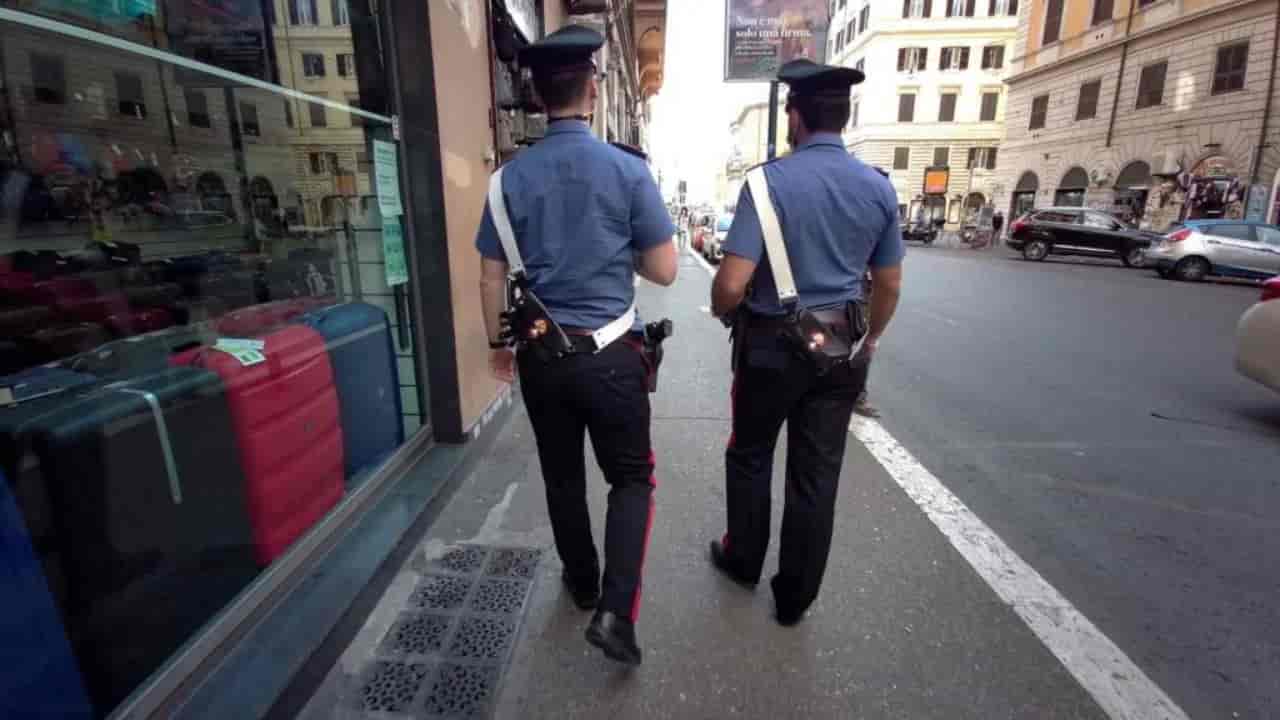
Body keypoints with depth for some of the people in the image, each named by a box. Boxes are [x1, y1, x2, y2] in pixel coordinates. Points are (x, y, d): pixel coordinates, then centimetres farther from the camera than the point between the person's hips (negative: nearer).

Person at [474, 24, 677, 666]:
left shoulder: (511, 177, -1)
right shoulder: (629, 170, -8)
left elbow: (491, 279, 2)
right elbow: (664, 271, -5)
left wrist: (498, 344, 15)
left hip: (541, 355, 3)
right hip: (610, 353, -2)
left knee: (562, 479, 19)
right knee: (631, 478, 13)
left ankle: (582, 584, 38)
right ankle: (615, 610, 2)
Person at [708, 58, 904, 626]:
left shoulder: (770, 180, -14)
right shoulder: (879, 187, 1)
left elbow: (732, 283, -22)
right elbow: (889, 286, 7)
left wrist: (720, 310, 1)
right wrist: (868, 341, 23)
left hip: (772, 343, -3)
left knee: (750, 456, 18)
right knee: (816, 474, 12)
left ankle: (743, 560, 38)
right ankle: (795, 596, 27)